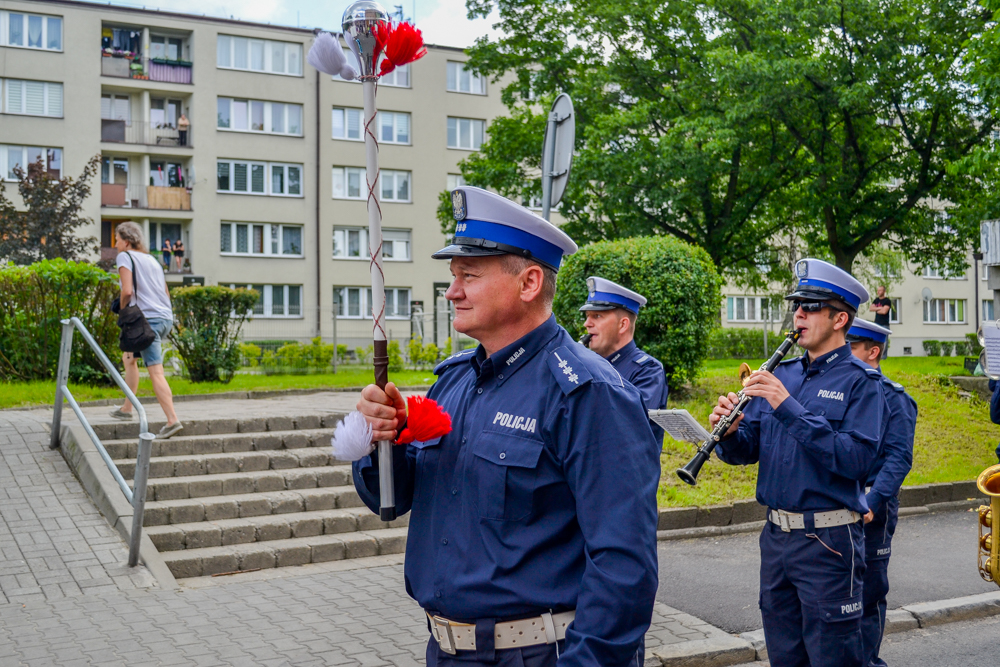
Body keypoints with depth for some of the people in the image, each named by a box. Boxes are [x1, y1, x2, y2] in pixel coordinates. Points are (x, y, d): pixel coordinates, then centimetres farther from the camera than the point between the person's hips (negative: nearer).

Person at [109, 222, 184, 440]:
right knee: (129, 358, 24)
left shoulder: (125, 257, 0)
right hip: (166, 317, 9)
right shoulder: (152, 260, 23)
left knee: (155, 371, -12)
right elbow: (166, 293, 23)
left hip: (148, 318, -8)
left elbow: (127, 291, -13)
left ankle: (172, 420, -20)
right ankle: (127, 409, 29)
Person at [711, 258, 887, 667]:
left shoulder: (859, 381, -7)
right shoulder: (782, 374, 11)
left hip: (828, 541, -6)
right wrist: (728, 433, -13)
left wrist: (790, 408, -24)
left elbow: (857, 459, -21)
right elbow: (747, 450, 10)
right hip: (775, 537, 6)